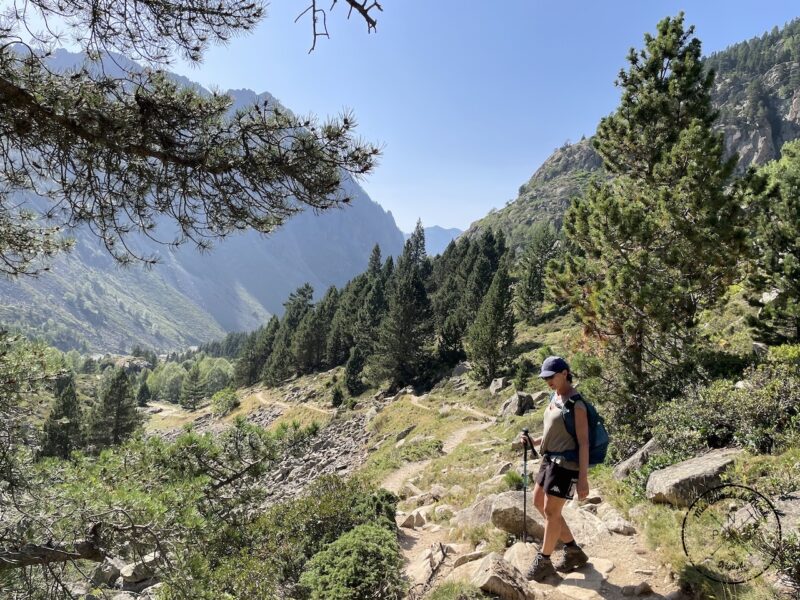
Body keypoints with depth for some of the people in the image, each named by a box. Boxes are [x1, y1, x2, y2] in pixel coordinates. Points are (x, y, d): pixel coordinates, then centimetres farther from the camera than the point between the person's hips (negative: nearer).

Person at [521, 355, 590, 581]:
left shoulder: (575, 404, -18)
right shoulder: (555, 398, 8)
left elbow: (584, 442, -19)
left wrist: (583, 479, -20)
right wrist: (533, 441, 5)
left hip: (565, 465, -10)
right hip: (550, 459, 10)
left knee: (550, 512, 1)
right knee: (539, 503, 18)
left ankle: (543, 561, 20)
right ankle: (573, 551, 30)